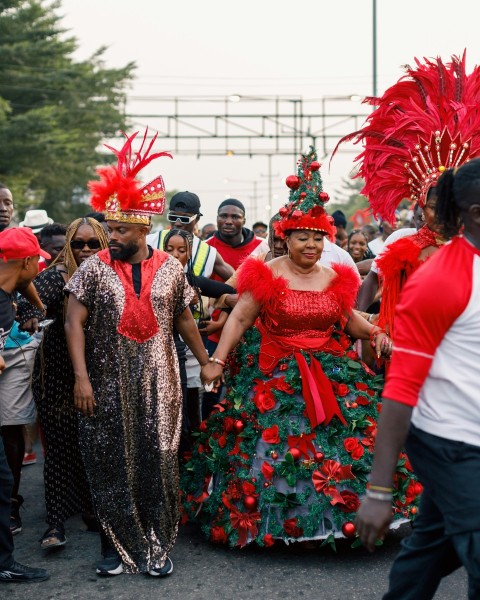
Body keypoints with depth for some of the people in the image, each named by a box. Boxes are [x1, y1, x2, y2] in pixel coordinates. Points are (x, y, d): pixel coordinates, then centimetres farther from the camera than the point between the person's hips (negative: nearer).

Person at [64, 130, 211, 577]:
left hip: (157, 384, 1)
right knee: (111, 464, 5)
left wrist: (206, 364, 14)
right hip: (108, 384, 0)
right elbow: (74, 323, -5)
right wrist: (81, 377, -15)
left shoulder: (170, 268, 2)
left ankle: (158, 546, 16)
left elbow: (184, 321, 13)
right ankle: (118, 545, 18)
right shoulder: (94, 268, -2)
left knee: (158, 462, 4)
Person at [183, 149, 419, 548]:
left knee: (350, 441, 0)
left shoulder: (336, 279, 7)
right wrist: (217, 360, -14)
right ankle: (270, 524, 15)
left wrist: (374, 333, 2)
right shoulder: (267, 275, -6)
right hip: (276, 377, -4)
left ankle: (340, 518, 17)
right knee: (272, 445, -3)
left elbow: (349, 319, 20)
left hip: (332, 375, 4)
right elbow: (239, 318, -6)